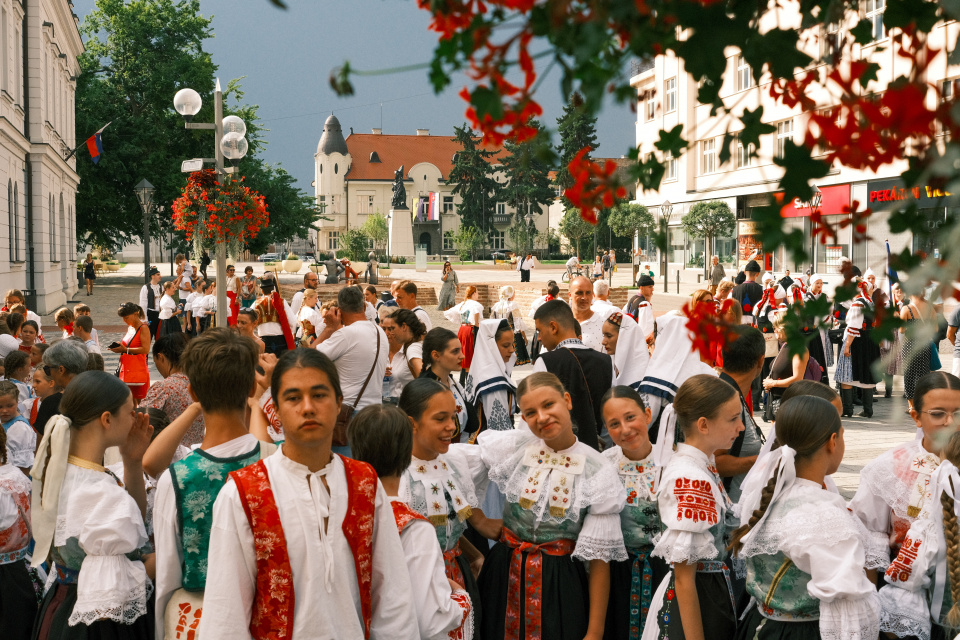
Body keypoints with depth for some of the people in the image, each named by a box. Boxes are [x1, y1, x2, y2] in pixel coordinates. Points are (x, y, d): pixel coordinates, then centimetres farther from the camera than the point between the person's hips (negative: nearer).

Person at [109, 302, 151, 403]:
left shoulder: (143, 328, -9)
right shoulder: (129, 328, 17)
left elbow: (145, 349, -18)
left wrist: (125, 349, -19)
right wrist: (120, 348, 7)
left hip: (138, 371, -8)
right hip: (126, 371, 8)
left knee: (138, 402, -5)